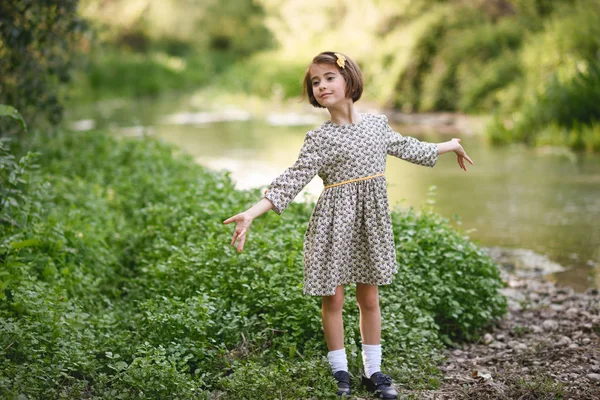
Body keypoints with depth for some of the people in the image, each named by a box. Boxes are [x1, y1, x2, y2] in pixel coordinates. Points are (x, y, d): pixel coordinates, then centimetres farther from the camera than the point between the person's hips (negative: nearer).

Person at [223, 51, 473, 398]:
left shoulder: (378, 124, 4)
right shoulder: (320, 139, -8)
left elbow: (407, 148, 21)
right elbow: (293, 180, -14)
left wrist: (450, 145, 33)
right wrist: (251, 213, -26)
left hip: (372, 223, 3)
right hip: (336, 223, -3)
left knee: (370, 298, 10)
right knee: (333, 299, 4)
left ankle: (374, 370, 22)